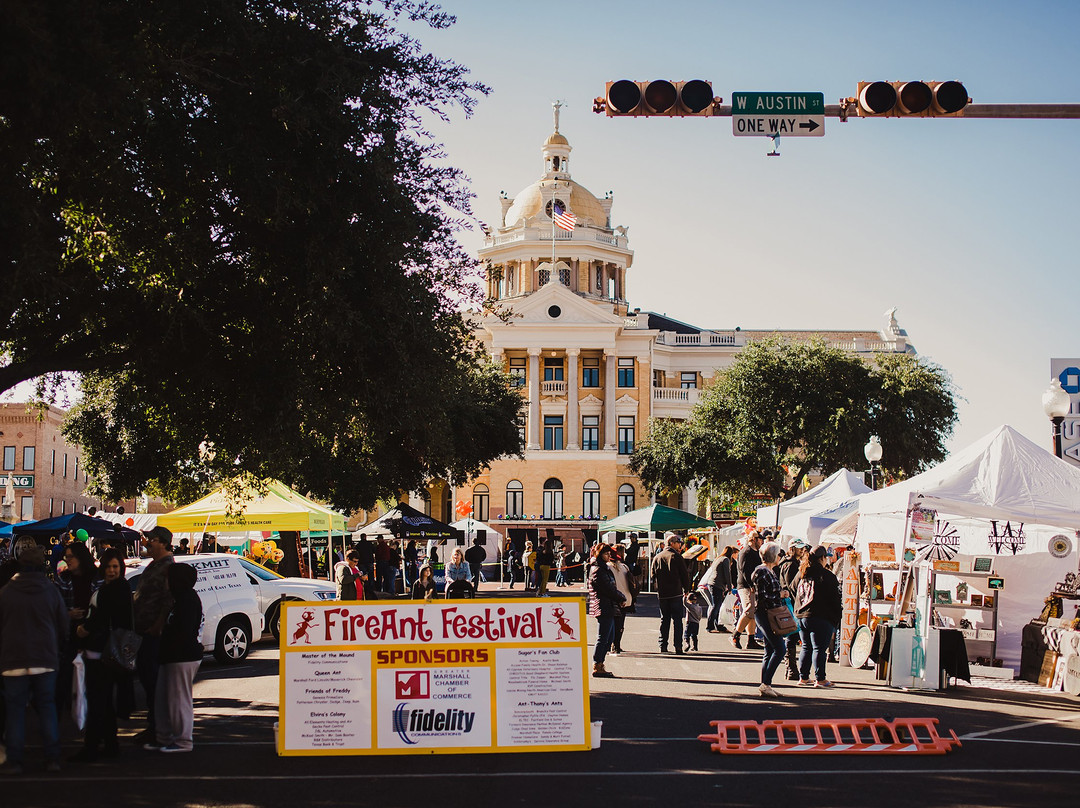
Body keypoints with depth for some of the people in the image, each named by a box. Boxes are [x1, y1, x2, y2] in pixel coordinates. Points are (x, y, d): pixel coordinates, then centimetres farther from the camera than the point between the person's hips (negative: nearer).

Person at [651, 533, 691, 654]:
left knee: (664, 620, 10)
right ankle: (678, 647, -6)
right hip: (676, 593, -4)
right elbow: (685, 575, -5)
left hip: (662, 594, 4)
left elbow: (653, 576, 11)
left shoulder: (657, 557, 8)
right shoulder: (677, 557, -7)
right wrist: (686, 589, 8)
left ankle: (662, 646, 6)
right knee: (677, 620, -1)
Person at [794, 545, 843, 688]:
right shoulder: (826, 575, -11)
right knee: (819, 648, -3)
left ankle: (803, 677, 16)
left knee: (806, 647, 15)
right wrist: (838, 614, 3)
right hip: (820, 617, -7)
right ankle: (820, 679, -2)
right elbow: (835, 597, -8)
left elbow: (794, 591, 19)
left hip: (801, 615, 7)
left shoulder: (801, 574, 10)